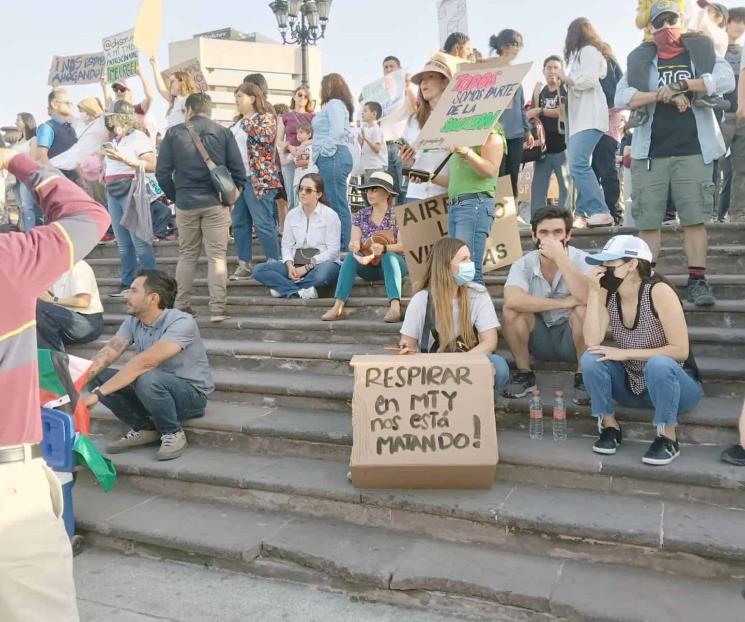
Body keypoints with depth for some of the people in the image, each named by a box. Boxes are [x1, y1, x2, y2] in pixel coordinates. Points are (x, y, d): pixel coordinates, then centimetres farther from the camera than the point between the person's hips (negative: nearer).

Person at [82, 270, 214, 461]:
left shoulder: (181, 323, -25)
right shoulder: (133, 322, -1)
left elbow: (144, 362, -35)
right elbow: (107, 354, -11)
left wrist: (98, 394, -37)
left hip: (191, 394, -7)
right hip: (156, 389, 7)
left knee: (147, 379, -36)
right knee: (97, 377, -8)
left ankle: (174, 434, -10)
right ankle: (144, 428, 7)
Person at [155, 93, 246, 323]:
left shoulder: (174, 133, 2)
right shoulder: (224, 133, 1)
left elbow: (162, 172, 1)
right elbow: (238, 171, -2)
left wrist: (175, 196, 14)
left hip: (185, 203, 1)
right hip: (215, 203, -1)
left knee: (187, 255, 14)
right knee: (217, 256, 1)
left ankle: (182, 306, 18)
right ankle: (217, 309, -3)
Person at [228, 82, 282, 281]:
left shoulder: (266, 117, -3)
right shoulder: (238, 122, 20)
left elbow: (268, 136, -23)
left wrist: (249, 122, -16)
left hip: (258, 179, -8)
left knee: (263, 224, -8)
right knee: (239, 223, 8)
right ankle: (244, 265, 15)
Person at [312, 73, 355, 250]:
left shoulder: (334, 103, -3)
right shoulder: (335, 105, 27)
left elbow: (337, 131, -17)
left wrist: (324, 150, -13)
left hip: (332, 156, -10)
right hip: (332, 158, 10)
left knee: (337, 204, -11)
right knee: (338, 204, 7)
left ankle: (343, 247, -12)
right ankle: (342, 246, 7)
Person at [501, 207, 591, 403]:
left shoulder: (582, 260, -15)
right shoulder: (523, 264, -12)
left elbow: (588, 298, -35)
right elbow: (512, 300, -32)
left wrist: (560, 257, -35)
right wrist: (563, 303, -32)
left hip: (572, 338, -1)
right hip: (538, 338, 1)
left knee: (584, 310, -32)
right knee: (511, 311, -25)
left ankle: (583, 376, -9)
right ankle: (524, 373, -5)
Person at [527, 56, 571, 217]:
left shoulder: (566, 90, 2)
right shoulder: (540, 91, 14)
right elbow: (533, 116, 11)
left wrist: (540, 111, -12)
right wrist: (536, 97, -6)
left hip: (562, 146, -4)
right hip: (543, 147, 4)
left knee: (566, 185, -4)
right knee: (538, 186, 0)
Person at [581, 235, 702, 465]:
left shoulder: (659, 291, -22)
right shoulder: (607, 295, -8)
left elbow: (680, 350, -24)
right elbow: (592, 342, -21)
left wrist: (625, 353, -25)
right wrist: (593, 292, -23)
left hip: (672, 383, -4)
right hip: (632, 386, 4)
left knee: (658, 363, -36)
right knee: (591, 358, -21)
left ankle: (668, 438, -16)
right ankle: (610, 426, -4)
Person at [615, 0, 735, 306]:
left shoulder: (699, 51, 12)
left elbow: (726, 79, -5)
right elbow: (621, 98, -3)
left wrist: (679, 85, -12)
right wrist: (664, 95, -12)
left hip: (693, 152, 0)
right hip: (649, 154, 1)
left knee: (694, 219, -4)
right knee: (648, 221, -1)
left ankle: (697, 281, 0)